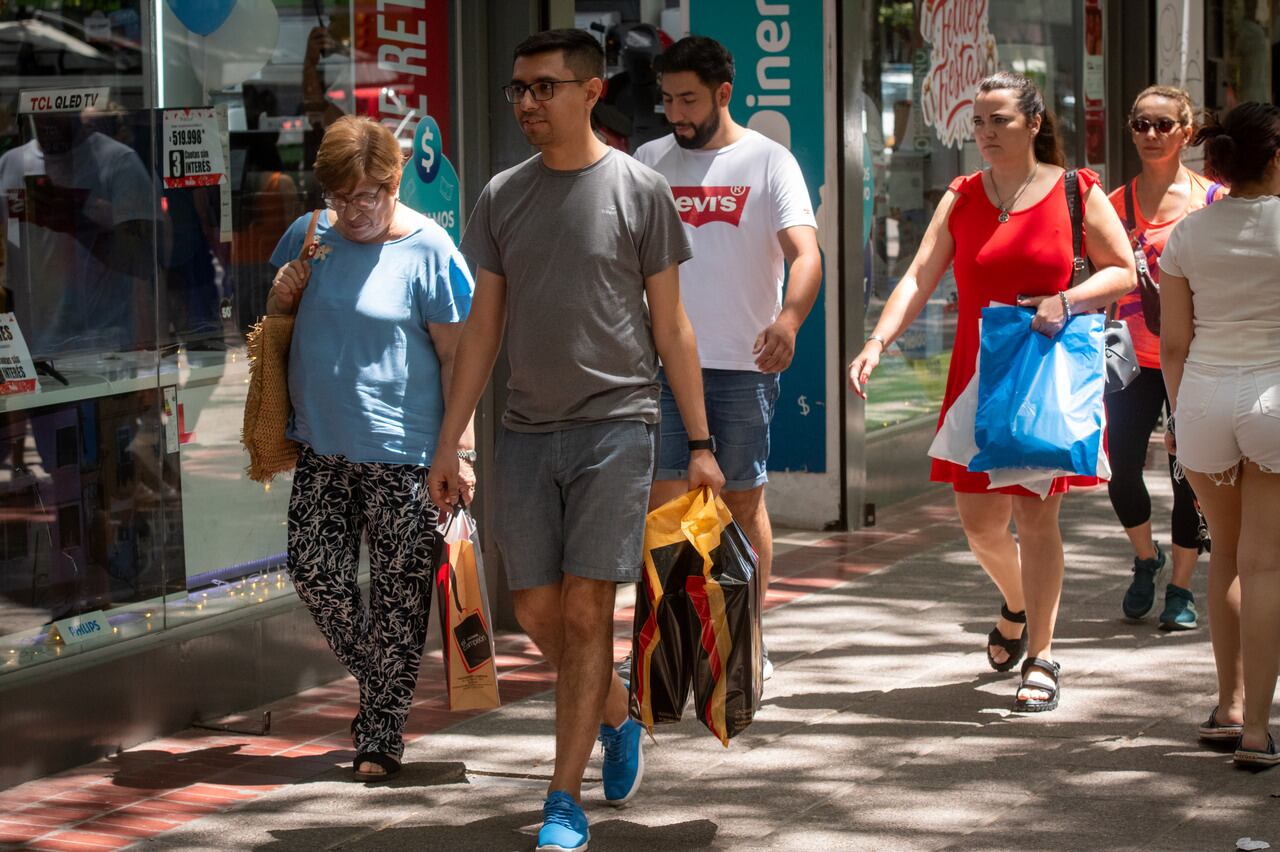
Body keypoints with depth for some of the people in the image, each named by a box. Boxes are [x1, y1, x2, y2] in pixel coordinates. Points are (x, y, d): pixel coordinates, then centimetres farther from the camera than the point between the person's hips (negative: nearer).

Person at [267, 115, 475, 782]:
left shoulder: (429, 252, -8)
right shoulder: (308, 237, 7)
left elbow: (457, 356, -7)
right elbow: (276, 328, 20)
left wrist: (460, 450, -11)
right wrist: (281, 298, -3)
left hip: (401, 454, -5)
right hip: (322, 448, 5)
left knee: (397, 596, 1)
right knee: (314, 575, 3)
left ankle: (381, 735, 11)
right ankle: (376, 682, 27)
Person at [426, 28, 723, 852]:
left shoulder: (639, 189, -1)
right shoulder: (503, 195, 9)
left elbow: (671, 325, 1)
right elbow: (483, 328, 12)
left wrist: (700, 442, -1)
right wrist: (449, 443, 9)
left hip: (615, 423, -4)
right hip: (528, 430, 4)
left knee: (586, 608, -7)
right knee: (537, 608, 5)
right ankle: (618, 717, 32)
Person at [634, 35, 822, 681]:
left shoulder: (768, 162, -3)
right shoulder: (649, 162, 8)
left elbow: (805, 253, -15)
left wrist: (788, 319, -33)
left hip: (743, 363, -2)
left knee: (744, 501, 6)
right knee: (664, 502, -4)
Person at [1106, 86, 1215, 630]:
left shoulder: (1213, 200, 0)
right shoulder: (1116, 204, 5)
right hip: (1135, 358, 1)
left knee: (1188, 475, 2)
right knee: (1121, 471, -5)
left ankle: (1180, 588, 18)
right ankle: (1146, 559, 24)